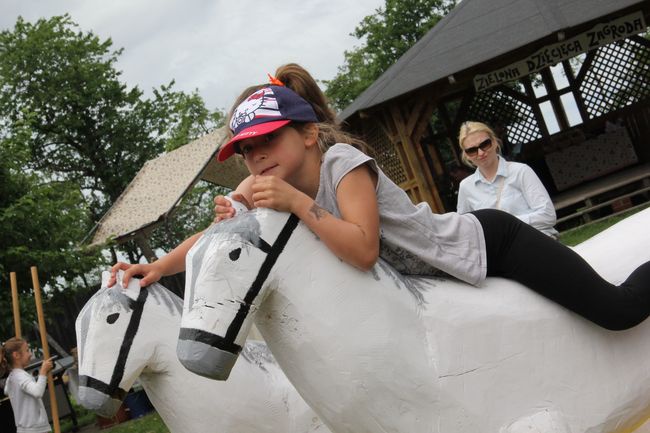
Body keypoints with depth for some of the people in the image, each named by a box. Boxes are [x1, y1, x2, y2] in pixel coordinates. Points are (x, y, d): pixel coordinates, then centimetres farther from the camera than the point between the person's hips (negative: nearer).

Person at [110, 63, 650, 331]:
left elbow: (364, 249, -35)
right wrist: (156, 267, -11)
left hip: (485, 240, -8)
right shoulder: (272, 189, -2)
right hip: (446, 273, 8)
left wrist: (295, 202, -39)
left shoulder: (343, 161, -25)